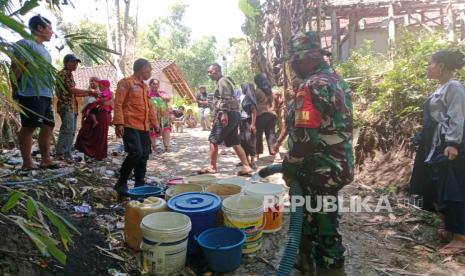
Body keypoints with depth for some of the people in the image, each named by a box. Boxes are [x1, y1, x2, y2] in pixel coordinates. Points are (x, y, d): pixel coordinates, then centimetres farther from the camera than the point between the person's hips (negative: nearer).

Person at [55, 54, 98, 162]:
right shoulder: (63, 73, -7)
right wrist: (90, 92, -10)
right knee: (67, 130, -15)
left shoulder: (69, 74, 22)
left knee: (71, 131, 9)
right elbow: (72, 90, -15)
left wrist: (89, 94, 15)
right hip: (66, 106, -10)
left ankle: (67, 154, 13)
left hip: (72, 107, 10)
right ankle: (60, 153, -12)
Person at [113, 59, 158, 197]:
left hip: (144, 127, 8)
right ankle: (121, 183, -1)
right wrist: (119, 123, -18)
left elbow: (149, 107, 24)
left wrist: (155, 123, 17)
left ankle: (140, 184, 17)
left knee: (144, 155, 7)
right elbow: (118, 104, -10)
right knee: (135, 153, -17)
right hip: (130, 126, -8)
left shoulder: (145, 86, 19)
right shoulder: (126, 83, -5)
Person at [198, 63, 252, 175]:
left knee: (213, 140, -2)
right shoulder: (224, 82, 25)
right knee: (234, 142, 8)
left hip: (228, 114, -10)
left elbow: (225, 99, -18)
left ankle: (212, 167, 5)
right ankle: (246, 166, 4)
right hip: (233, 114, 10)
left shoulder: (222, 81, -6)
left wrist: (224, 114, -26)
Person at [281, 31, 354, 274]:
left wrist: (289, 168, -12)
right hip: (337, 164, 10)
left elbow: (304, 137, -27)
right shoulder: (337, 79, 10)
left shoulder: (312, 87, -21)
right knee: (310, 215, 25)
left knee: (324, 226, 5)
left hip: (320, 170, -10)